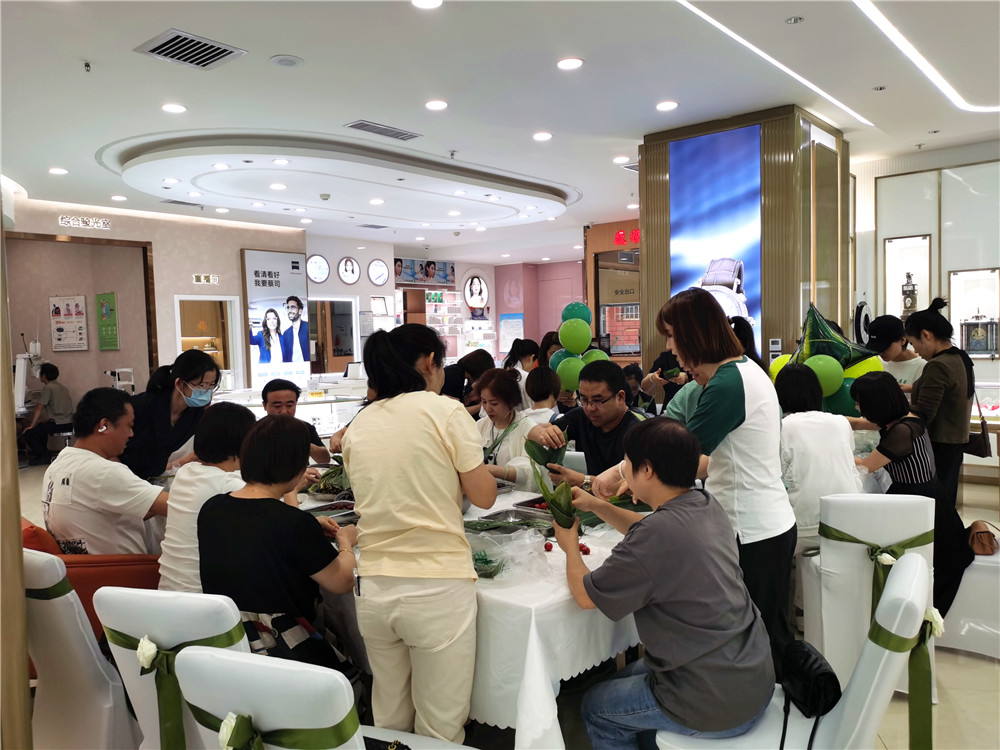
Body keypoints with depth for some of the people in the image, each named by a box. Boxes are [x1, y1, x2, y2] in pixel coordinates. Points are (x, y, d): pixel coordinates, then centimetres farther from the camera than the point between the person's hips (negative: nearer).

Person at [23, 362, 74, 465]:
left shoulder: (48, 387, -8)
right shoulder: (63, 387, 18)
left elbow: (39, 408, -8)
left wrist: (31, 426, -4)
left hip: (58, 424, -9)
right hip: (69, 423, 9)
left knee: (28, 433, -3)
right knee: (41, 426, 33)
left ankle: (44, 457, 2)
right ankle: (41, 453, 33)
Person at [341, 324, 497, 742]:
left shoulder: (358, 426, 7)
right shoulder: (445, 411, -7)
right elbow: (484, 496, -3)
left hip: (373, 588, 5)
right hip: (437, 587, -5)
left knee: (389, 720, 19)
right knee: (440, 728, 9)